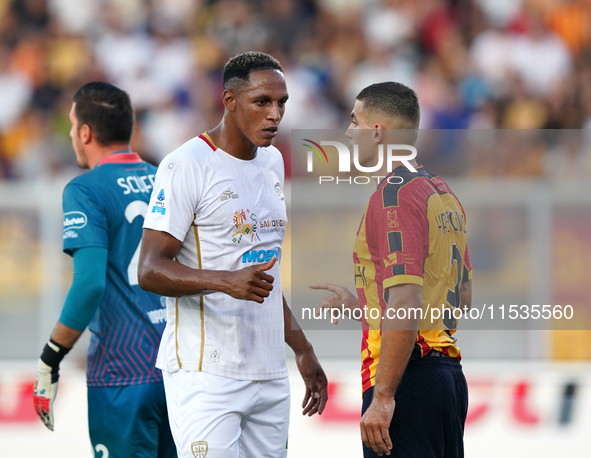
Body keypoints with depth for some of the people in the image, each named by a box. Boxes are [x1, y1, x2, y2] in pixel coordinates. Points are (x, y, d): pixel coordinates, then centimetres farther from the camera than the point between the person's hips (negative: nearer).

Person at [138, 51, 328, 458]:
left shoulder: (272, 162, 17)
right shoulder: (186, 165, -9)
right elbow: (150, 271, -15)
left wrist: (302, 347, 24)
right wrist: (226, 281, -30)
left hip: (269, 374, 7)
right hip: (205, 374, -7)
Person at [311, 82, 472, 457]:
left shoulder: (394, 195, -12)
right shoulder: (445, 195, 18)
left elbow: (407, 305, -21)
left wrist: (383, 397, -22)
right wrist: (360, 306, 28)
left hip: (408, 376, -10)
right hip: (450, 373, 10)